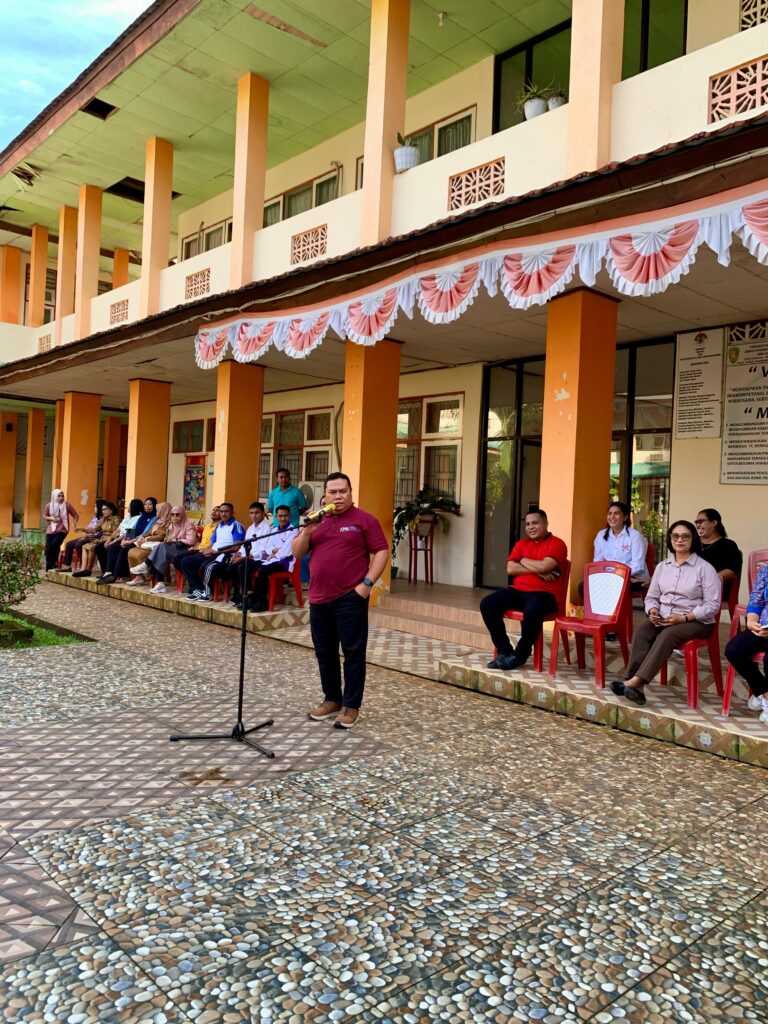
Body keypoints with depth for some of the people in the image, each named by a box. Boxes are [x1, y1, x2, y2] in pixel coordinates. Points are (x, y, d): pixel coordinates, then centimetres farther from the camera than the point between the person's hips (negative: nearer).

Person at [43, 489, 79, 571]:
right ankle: (48, 569, 9)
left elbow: (75, 515, 3)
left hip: (62, 530, -2)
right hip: (50, 530, 3)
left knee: (54, 544, -23)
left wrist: (74, 523, -16)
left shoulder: (67, 505, -2)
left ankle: (53, 564, -5)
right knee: (48, 548, -3)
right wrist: (51, 518, -9)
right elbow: (44, 516, 12)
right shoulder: (49, 505, 3)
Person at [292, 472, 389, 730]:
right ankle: (332, 699, 26)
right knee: (324, 652, 12)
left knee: (353, 653, 0)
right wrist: (307, 530, -6)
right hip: (319, 598, 5)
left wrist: (367, 583, -14)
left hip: (350, 598, -5)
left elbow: (382, 552, -5)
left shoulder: (364, 520, -1)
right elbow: (297, 553, 11)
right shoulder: (317, 520, 14)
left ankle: (351, 705, 8)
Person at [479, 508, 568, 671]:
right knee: (487, 604, -16)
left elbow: (544, 566, -17)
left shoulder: (557, 544, 0)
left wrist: (523, 561, 0)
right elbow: (510, 569, 4)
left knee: (532, 611, -39)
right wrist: (536, 570, -8)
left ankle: (520, 654, -15)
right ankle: (504, 650, -8)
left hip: (542, 593, -6)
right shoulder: (521, 543, 18)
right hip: (517, 590, 6)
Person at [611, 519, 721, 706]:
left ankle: (636, 681, -43)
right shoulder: (662, 566, 13)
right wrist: (653, 611, -9)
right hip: (663, 619, 4)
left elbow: (712, 605, -9)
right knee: (641, 630, -27)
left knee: (667, 635, -35)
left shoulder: (705, 568, -3)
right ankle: (637, 687, -38)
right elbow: (651, 597, 15)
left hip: (696, 622, -4)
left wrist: (684, 618, -20)